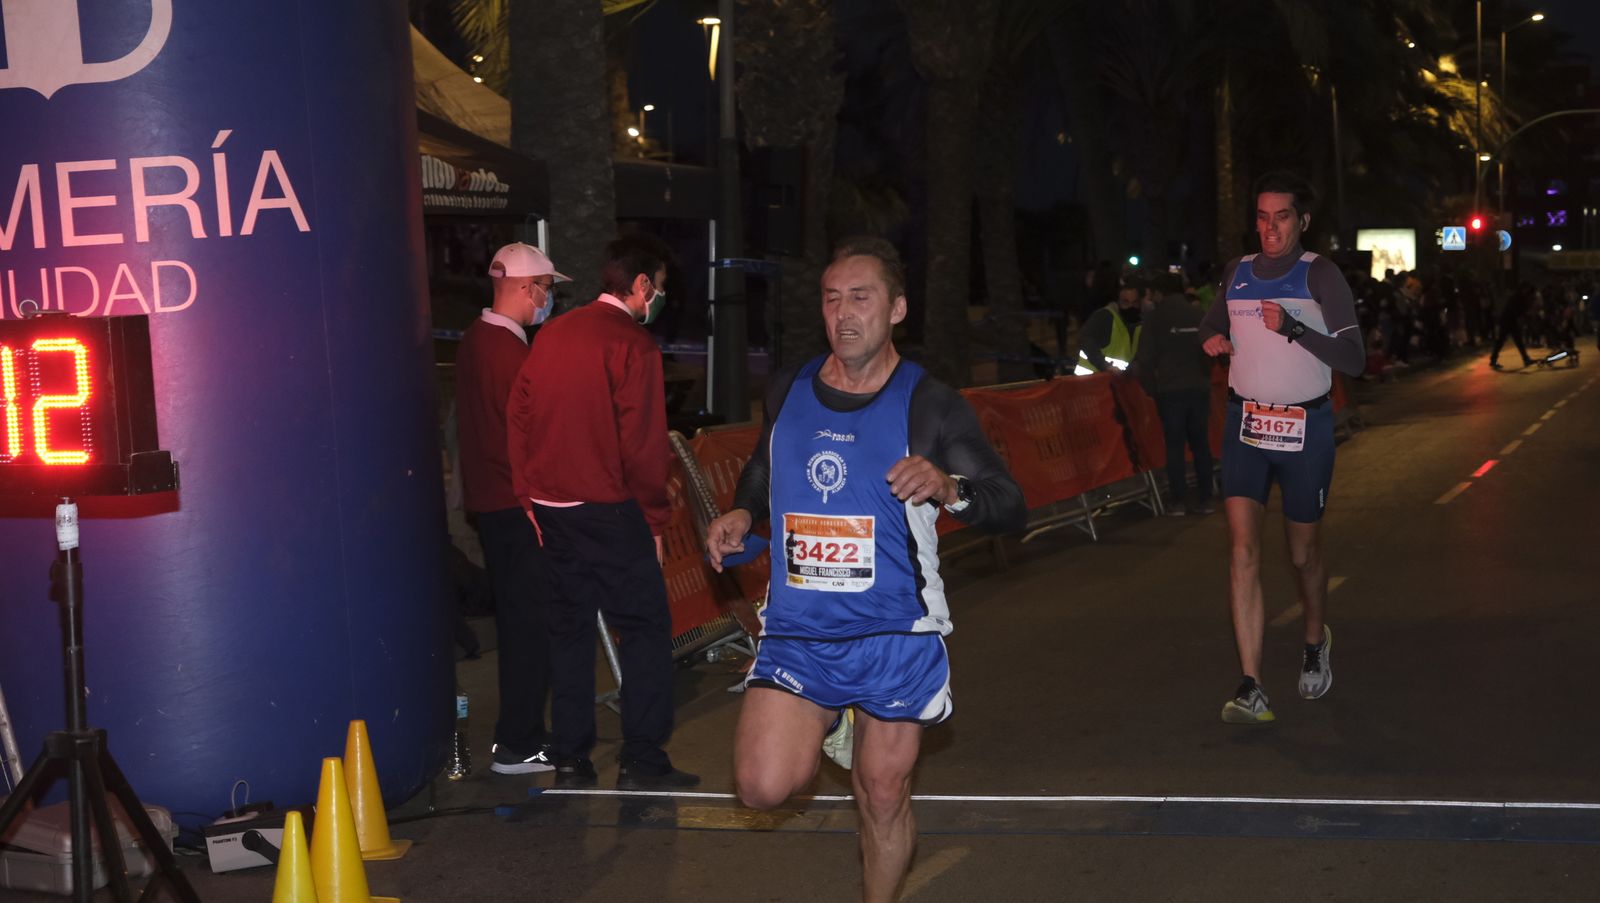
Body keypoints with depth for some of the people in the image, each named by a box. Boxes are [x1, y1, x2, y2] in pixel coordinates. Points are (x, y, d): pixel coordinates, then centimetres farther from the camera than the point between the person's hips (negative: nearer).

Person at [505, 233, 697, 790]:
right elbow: (642, 445, -15)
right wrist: (654, 519, -6)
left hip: (551, 508, 7)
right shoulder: (633, 345, -12)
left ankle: (570, 760, 16)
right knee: (645, 626, 2)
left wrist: (529, 495, 16)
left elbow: (519, 415, 12)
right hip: (609, 509, -7)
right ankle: (642, 761, 1)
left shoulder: (552, 334, 9)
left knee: (569, 627, 13)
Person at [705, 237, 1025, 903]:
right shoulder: (788, 392, 4)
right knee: (763, 788, -9)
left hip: (895, 636, -2)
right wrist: (741, 514, 3)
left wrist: (949, 488, -29)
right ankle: (829, 725, 23)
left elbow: (1011, 510, -9)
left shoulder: (931, 405, -7)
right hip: (797, 630, 3)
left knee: (883, 798, 7)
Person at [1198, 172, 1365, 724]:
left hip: (1305, 428, -2)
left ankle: (1316, 642, 41)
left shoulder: (1320, 275, -7)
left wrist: (1292, 328, -26)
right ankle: (1251, 688, -16)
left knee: (1303, 553, 10)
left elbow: (1354, 360, -15)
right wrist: (1213, 338, 5)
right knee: (1243, 549, -13)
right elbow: (1215, 323, 28)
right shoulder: (1236, 274, 7)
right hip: (1245, 423, 3)